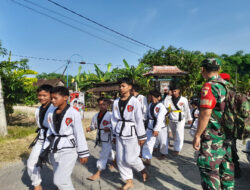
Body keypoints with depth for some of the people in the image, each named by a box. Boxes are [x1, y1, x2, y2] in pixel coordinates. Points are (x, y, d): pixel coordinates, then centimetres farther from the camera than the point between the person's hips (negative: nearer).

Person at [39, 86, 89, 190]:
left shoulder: (73, 113, -14)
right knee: (63, 179, 17)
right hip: (55, 151, 6)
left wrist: (83, 153, -8)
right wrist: (45, 150, 11)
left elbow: (79, 134, -11)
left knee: (60, 180, -9)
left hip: (68, 150, -6)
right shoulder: (51, 114, 5)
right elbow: (50, 133, 13)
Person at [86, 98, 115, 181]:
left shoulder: (110, 115, -16)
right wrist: (90, 128, -7)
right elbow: (94, 125, 12)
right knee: (108, 152, 26)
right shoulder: (96, 115, 4)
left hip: (108, 137, -7)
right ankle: (115, 161, 53)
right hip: (100, 137, 7)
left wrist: (109, 128, -33)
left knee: (104, 154, -2)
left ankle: (98, 173, 7)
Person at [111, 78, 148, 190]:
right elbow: (114, 119, 10)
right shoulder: (116, 102, 4)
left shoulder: (134, 102, -11)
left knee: (130, 159, -2)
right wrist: (115, 134, 13)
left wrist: (141, 136, -7)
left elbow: (139, 120, -9)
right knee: (120, 159, 10)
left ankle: (143, 170, 31)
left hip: (131, 133, -5)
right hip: (120, 133, 6)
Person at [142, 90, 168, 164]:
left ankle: (163, 153, 37)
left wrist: (156, 129, -17)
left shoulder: (161, 106, -12)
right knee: (148, 142, 1)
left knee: (163, 142, 11)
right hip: (151, 127, 3)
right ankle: (148, 158, 4)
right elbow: (149, 115, -1)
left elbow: (160, 119, -15)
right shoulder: (150, 105, -3)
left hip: (161, 127, -3)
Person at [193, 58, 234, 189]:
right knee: (226, 165, 20)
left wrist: (197, 135, -18)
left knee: (208, 168, 2)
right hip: (228, 134, 9)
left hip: (213, 136, -8)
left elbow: (205, 114, -24)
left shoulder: (209, 86, -19)